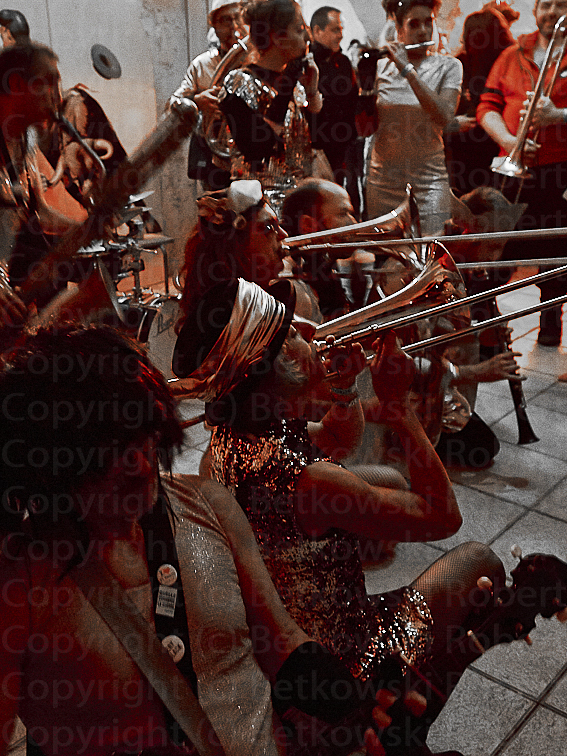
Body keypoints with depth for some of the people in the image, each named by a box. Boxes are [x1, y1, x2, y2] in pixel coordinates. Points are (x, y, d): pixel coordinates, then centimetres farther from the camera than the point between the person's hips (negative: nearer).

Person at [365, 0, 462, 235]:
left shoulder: (448, 66, 2)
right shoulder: (380, 68, 6)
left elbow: (444, 116, -17)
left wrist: (407, 69, -18)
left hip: (428, 179, -2)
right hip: (383, 178, 2)